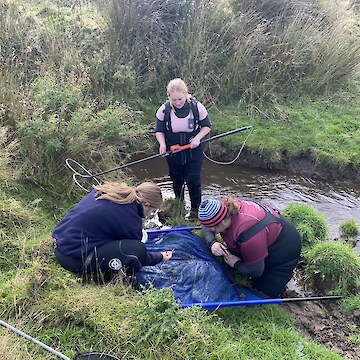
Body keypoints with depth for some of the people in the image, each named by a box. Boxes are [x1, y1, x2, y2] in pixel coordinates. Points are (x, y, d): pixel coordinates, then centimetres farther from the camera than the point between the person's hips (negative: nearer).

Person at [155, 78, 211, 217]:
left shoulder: (197, 107, -14)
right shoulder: (164, 110, -13)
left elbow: (206, 126, -1)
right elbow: (159, 130, -1)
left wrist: (197, 138, -19)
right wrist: (162, 143, -21)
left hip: (193, 151, -1)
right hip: (173, 153, 2)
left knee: (193, 181, -4)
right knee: (177, 181, 16)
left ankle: (196, 208, 21)